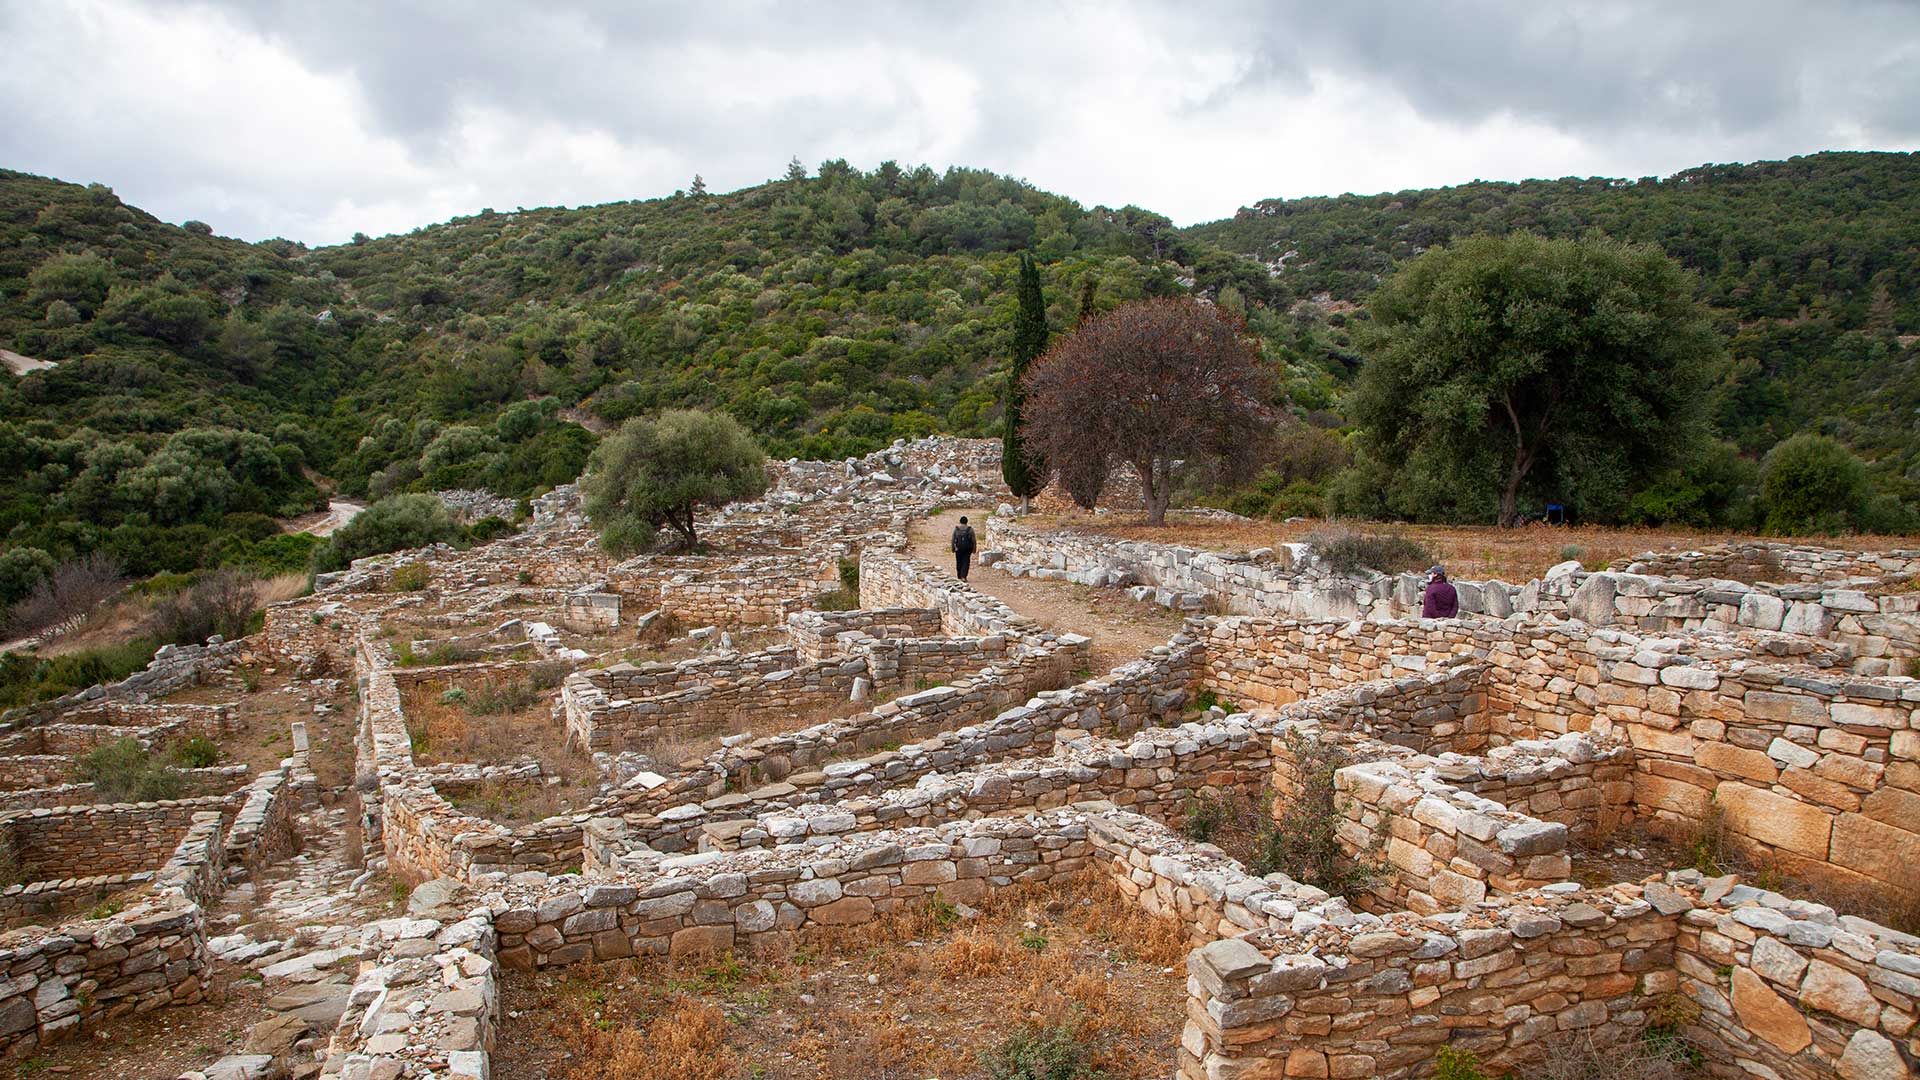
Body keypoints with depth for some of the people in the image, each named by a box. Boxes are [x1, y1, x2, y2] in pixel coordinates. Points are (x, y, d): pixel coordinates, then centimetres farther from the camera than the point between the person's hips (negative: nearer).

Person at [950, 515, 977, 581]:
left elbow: (953, 540, -1)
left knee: (959, 562, 13)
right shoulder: (970, 529, -2)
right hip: (967, 548, -1)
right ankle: (963, 576, -11)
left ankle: (960, 577, 21)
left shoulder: (956, 529, -1)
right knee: (965, 562, 2)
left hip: (958, 548, 1)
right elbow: (973, 540, -3)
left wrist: (953, 549, 6)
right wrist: (974, 550, 3)